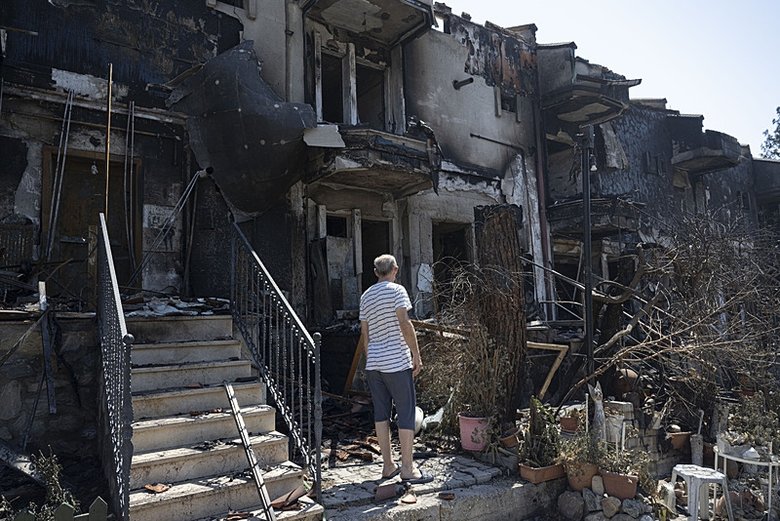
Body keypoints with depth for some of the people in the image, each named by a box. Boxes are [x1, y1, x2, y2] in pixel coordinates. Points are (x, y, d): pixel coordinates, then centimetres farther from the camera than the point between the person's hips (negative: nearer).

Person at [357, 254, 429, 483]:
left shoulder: (366, 296, 12)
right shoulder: (396, 290, -7)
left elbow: (364, 333, 15)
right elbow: (404, 323, -16)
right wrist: (416, 354, -11)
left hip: (373, 363, 6)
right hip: (397, 362, -6)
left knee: (381, 413, 11)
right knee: (406, 413, 1)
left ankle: (388, 465, 18)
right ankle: (407, 468, 6)